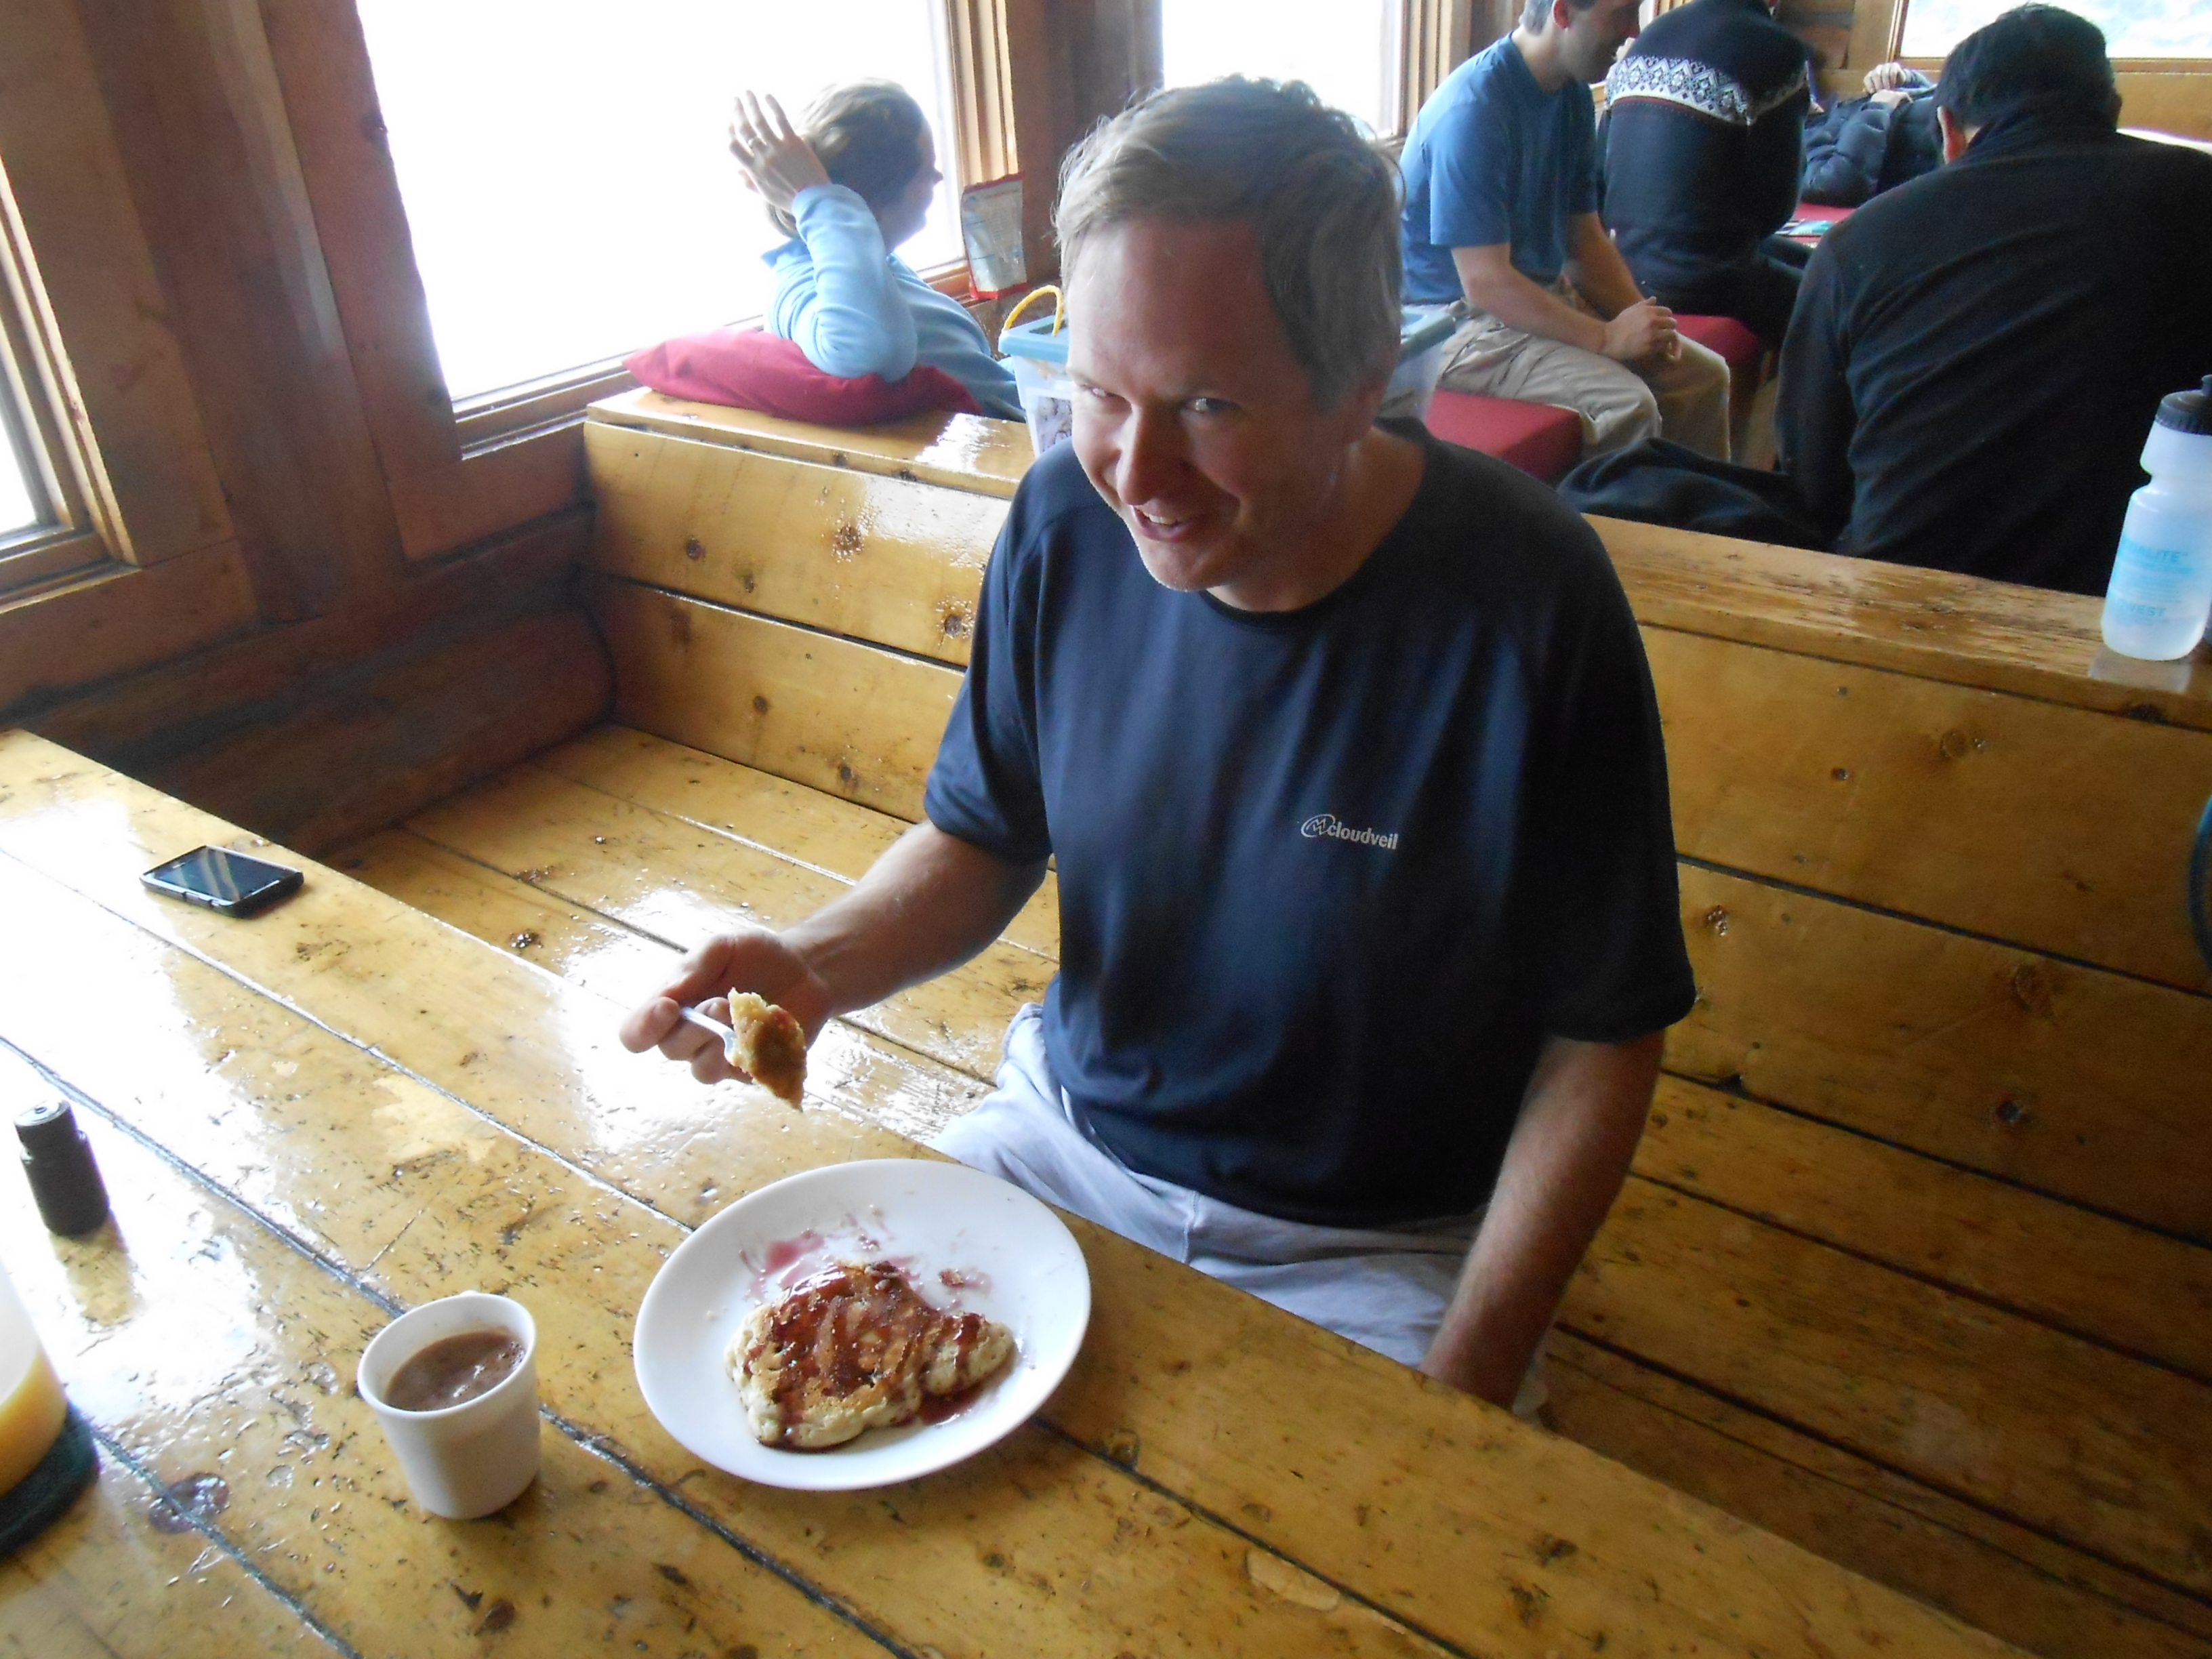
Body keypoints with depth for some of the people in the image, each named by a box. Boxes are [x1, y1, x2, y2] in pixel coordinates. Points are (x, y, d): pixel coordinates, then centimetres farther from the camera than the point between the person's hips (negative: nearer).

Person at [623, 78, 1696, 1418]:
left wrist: (1468, 1377, -18)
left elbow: (1604, 1039, -14)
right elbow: (984, 839, 3)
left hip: (1378, 1252, -2)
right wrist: (818, 964, -17)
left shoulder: (1527, 602, -23)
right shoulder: (1066, 523, -12)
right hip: (1067, 1139, 3)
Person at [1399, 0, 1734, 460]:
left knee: (1702, 375, 2)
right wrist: (1607, 337, -23)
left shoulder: (1573, 94, 7)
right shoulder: (1474, 110, -21)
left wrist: (1640, 317, -5)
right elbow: (1484, 282, -24)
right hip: (1463, 322, -9)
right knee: (1626, 403, -27)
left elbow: (1585, 237, 13)